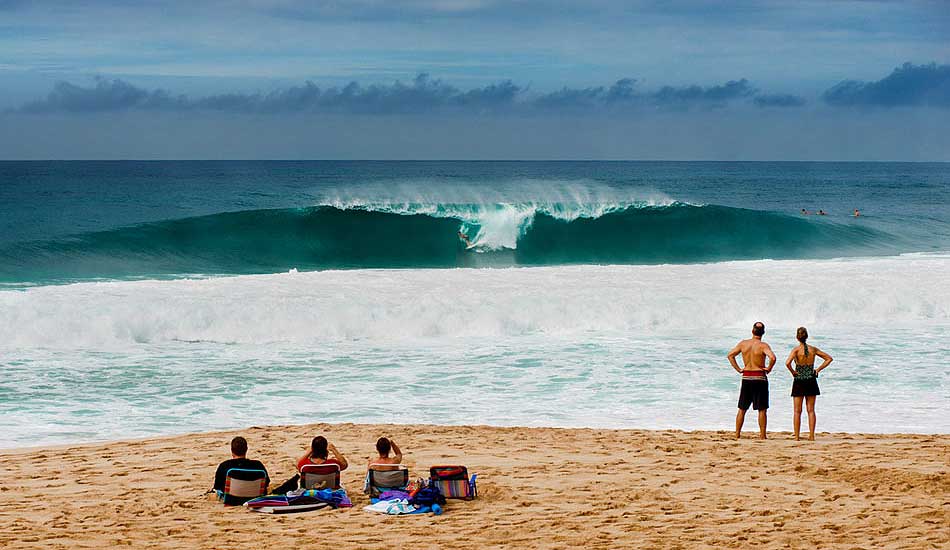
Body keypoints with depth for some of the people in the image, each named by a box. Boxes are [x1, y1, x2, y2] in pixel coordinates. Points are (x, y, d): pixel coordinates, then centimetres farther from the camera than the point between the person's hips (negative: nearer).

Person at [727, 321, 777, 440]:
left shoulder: (743, 343, 2)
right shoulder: (763, 346, -11)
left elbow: (730, 355, 2)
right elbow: (772, 357, -26)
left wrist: (738, 369, 4)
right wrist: (769, 368, -9)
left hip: (746, 377, 4)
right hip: (760, 378, -4)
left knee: (742, 409, 12)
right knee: (762, 410, 3)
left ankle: (737, 434, 12)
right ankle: (762, 435, 3)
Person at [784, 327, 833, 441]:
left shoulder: (796, 350, -10)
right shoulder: (813, 349, 2)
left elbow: (787, 363, -26)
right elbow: (829, 359, 10)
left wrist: (793, 372, -9)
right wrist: (818, 369, 8)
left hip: (799, 381, -3)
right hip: (811, 381, 3)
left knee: (797, 411, 3)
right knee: (811, 410, 8)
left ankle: (796, 436, 1)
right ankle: (811, 435, 5)